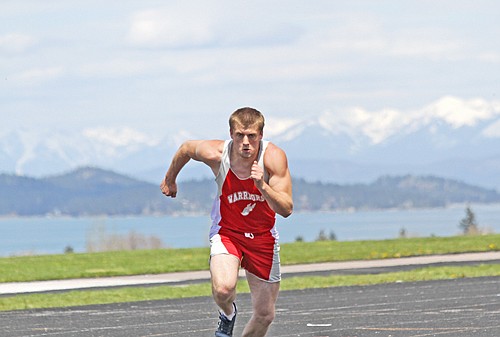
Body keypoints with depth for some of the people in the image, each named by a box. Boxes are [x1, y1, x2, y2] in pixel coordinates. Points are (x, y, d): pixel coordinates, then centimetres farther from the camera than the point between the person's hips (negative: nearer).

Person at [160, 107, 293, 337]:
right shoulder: (215, 154, -21)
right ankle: (227, 314, 5)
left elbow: (286, 209, -26)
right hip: (226, 233, -1)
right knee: (223, 288, -30)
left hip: (263, 238, 1)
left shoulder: (273, 157, -23)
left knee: (265, 315, 5)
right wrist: (169, 180, 19)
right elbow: (186, 148, 3)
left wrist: (262, 186, -43)